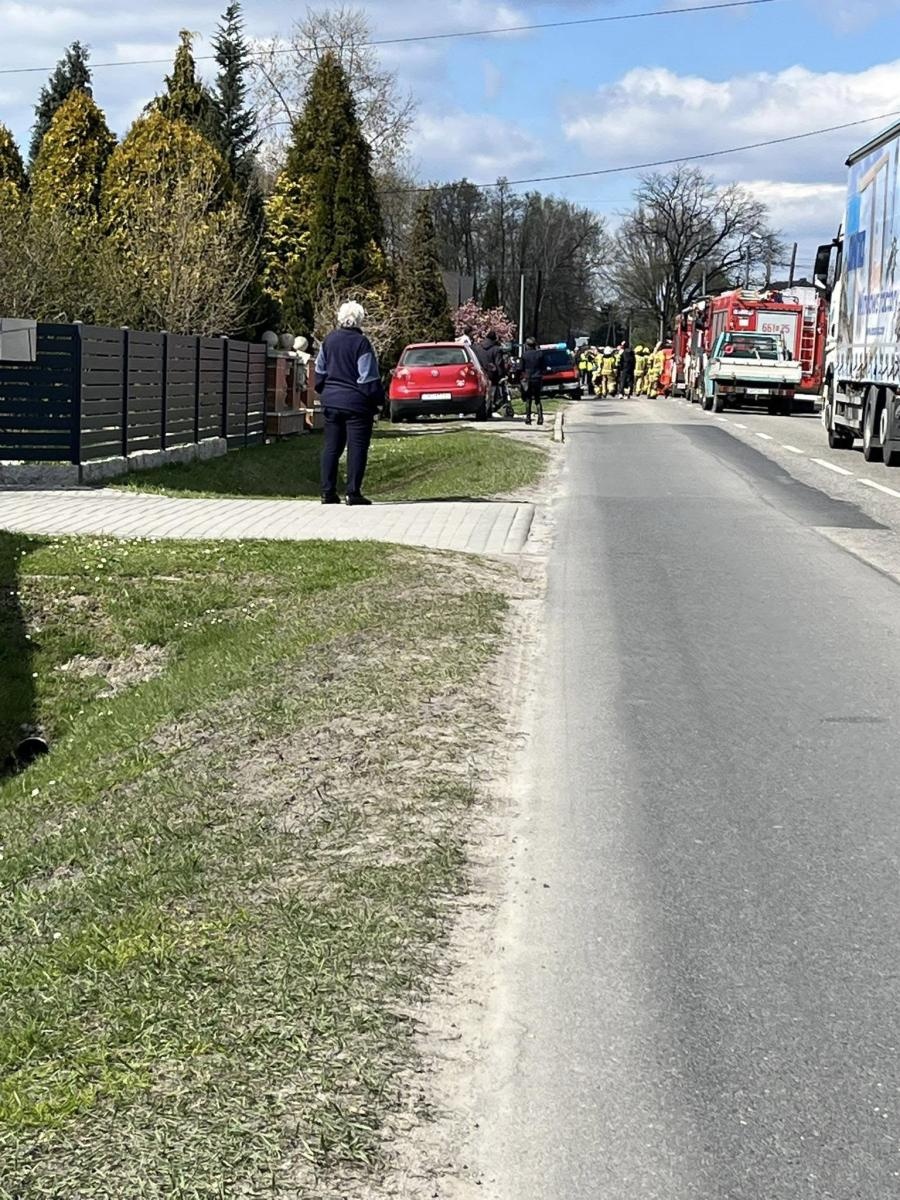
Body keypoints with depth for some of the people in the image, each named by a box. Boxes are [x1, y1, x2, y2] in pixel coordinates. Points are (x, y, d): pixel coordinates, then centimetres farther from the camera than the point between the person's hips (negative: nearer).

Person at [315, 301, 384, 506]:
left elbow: (319, 372, 15)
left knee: (331, 447, 10)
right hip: (356, 403, -6)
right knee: (357, 447, -1)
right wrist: (378, 400, -3)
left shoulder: (329, 340, 6)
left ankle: (328, 491, 8)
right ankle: (353, 492, -4)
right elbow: (370, 378, -13)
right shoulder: (361, 343, -13)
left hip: (331, 402, 6)